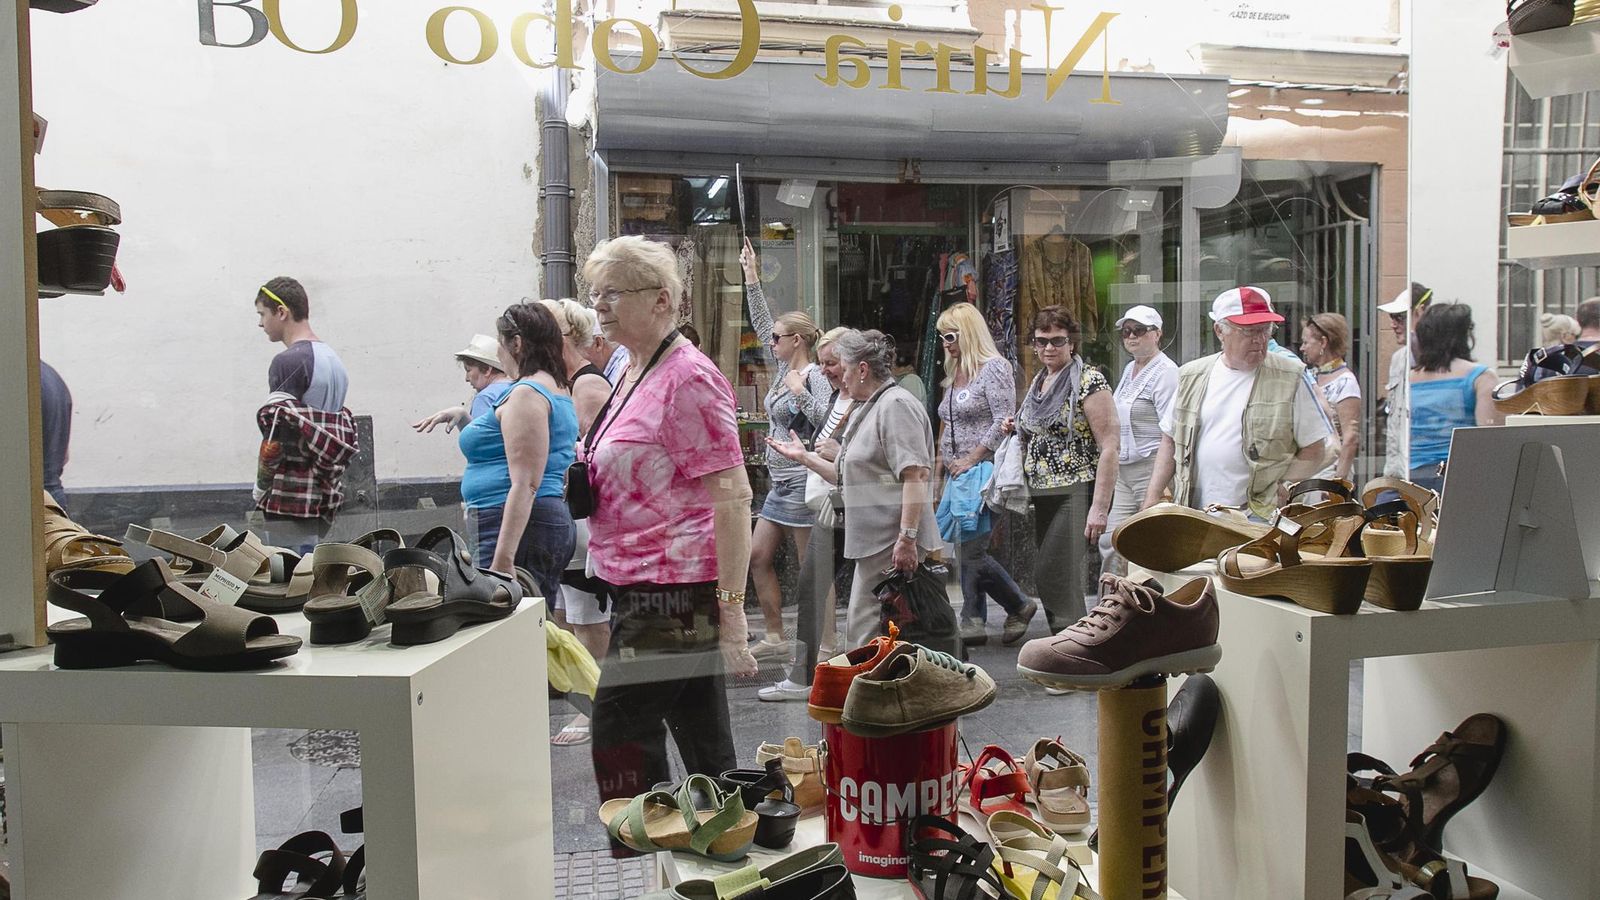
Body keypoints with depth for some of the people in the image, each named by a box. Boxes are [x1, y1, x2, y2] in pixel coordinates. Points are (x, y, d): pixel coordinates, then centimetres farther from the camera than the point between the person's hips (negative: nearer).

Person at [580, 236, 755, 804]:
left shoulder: (688, 378, -14)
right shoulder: (632, 372, 15)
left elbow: (732, 496, -19)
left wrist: (731, 609, -22)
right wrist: (583, 484, 12)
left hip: (673, 590, -9)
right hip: (640, 589, 9)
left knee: (620, 740, -5)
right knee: (705, 748, 14)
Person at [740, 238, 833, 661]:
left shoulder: (814, 377, -12)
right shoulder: (784, 369, 11)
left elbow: (827, 423, -23)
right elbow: (761, 322, 17)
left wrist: (799, 392, -23)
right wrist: (751, 277, 18)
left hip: (803, 482, -9)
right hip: (781, 483, 10)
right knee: (758, 556, 11)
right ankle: (775, 638, 18)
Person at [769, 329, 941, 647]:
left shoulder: (896, 404, -11)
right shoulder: (871, 409, 23)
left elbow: (915, 475, -21)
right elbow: (849, 477, 27)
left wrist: (907, 538, -26)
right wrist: (804, 456, 25)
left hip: (892, 544, -11)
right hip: (876, 542, 11)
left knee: (867, 633, -8)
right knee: (860, 627, 12)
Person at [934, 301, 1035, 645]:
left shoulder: (994, 368, -8)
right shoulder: (955, 374, 18)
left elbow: (1004, 422, -16)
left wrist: (971, 459, -17)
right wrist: (939, 471, 15)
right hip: (957, 475, 9)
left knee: (971, 551, -9)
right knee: (964, 550, 6)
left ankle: (1020, 606, 8)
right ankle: (973, 623, 12)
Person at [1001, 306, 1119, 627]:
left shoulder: (1088, 381, -10)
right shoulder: (1038, 381, 14)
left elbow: (1110, 446, -15)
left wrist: (1100, 507, -21)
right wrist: (1018, 429, 6)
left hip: (1076, 493, -8)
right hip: (1043, 494, 8)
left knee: (1051, 574, -14)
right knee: (1054, 579, 10)